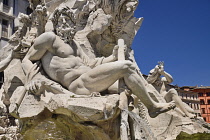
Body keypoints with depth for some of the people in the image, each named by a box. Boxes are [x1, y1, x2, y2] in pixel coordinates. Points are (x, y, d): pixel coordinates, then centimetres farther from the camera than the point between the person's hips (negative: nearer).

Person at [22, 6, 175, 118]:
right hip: (78, 84, -9)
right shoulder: (50, 37, 2)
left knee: (129, 66, 7)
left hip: (89, 78, 9)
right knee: (126, 67, -15)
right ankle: (153, 106, -6)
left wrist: (113, 57, 8)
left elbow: (89, 64, 16)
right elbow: (27, 60, 2)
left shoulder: (72, 44, 25)